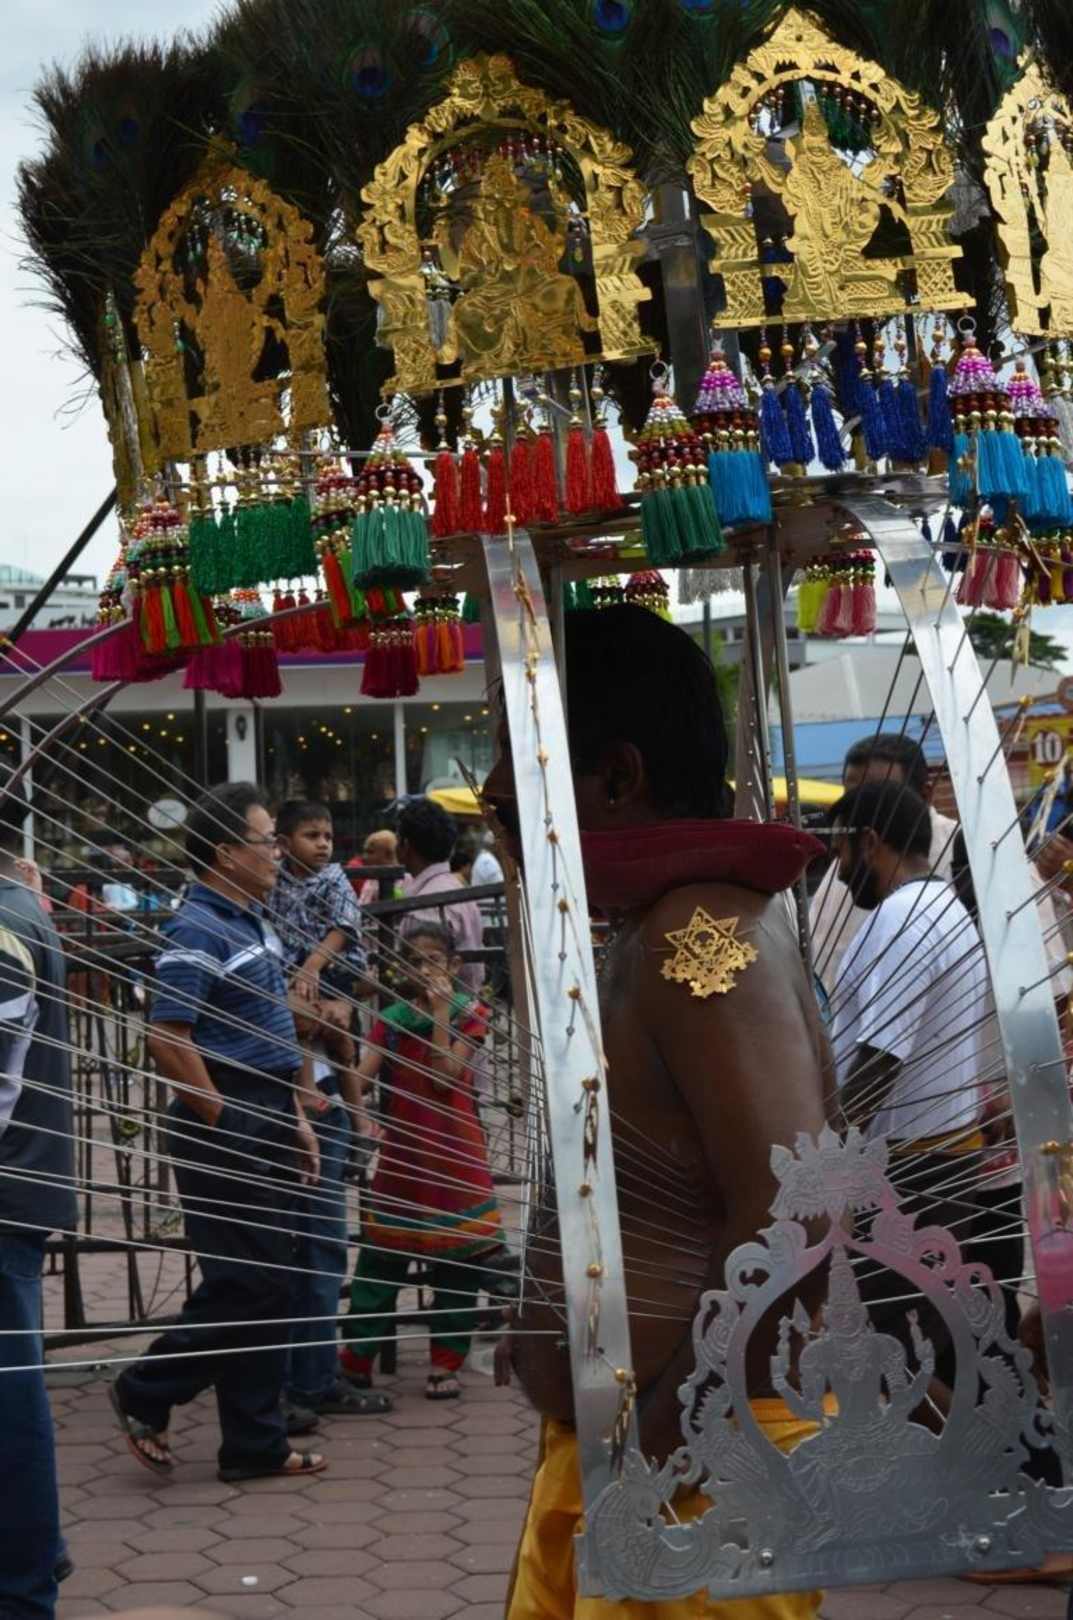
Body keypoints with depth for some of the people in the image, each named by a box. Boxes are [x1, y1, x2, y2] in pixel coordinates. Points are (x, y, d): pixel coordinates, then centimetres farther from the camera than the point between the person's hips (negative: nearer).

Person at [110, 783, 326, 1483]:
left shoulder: (254, 923, 14)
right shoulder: (197, 930, -15)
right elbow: (168, 1042, -22)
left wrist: (294, 1118, 16)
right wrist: (223, 1126, -16)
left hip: (267, 1127, 9)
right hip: (226, 1134, -9)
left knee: (268, 1286, 11)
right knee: (240, 1285, -5)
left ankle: (257, 1444, 18)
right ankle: (145, 1395, 14)